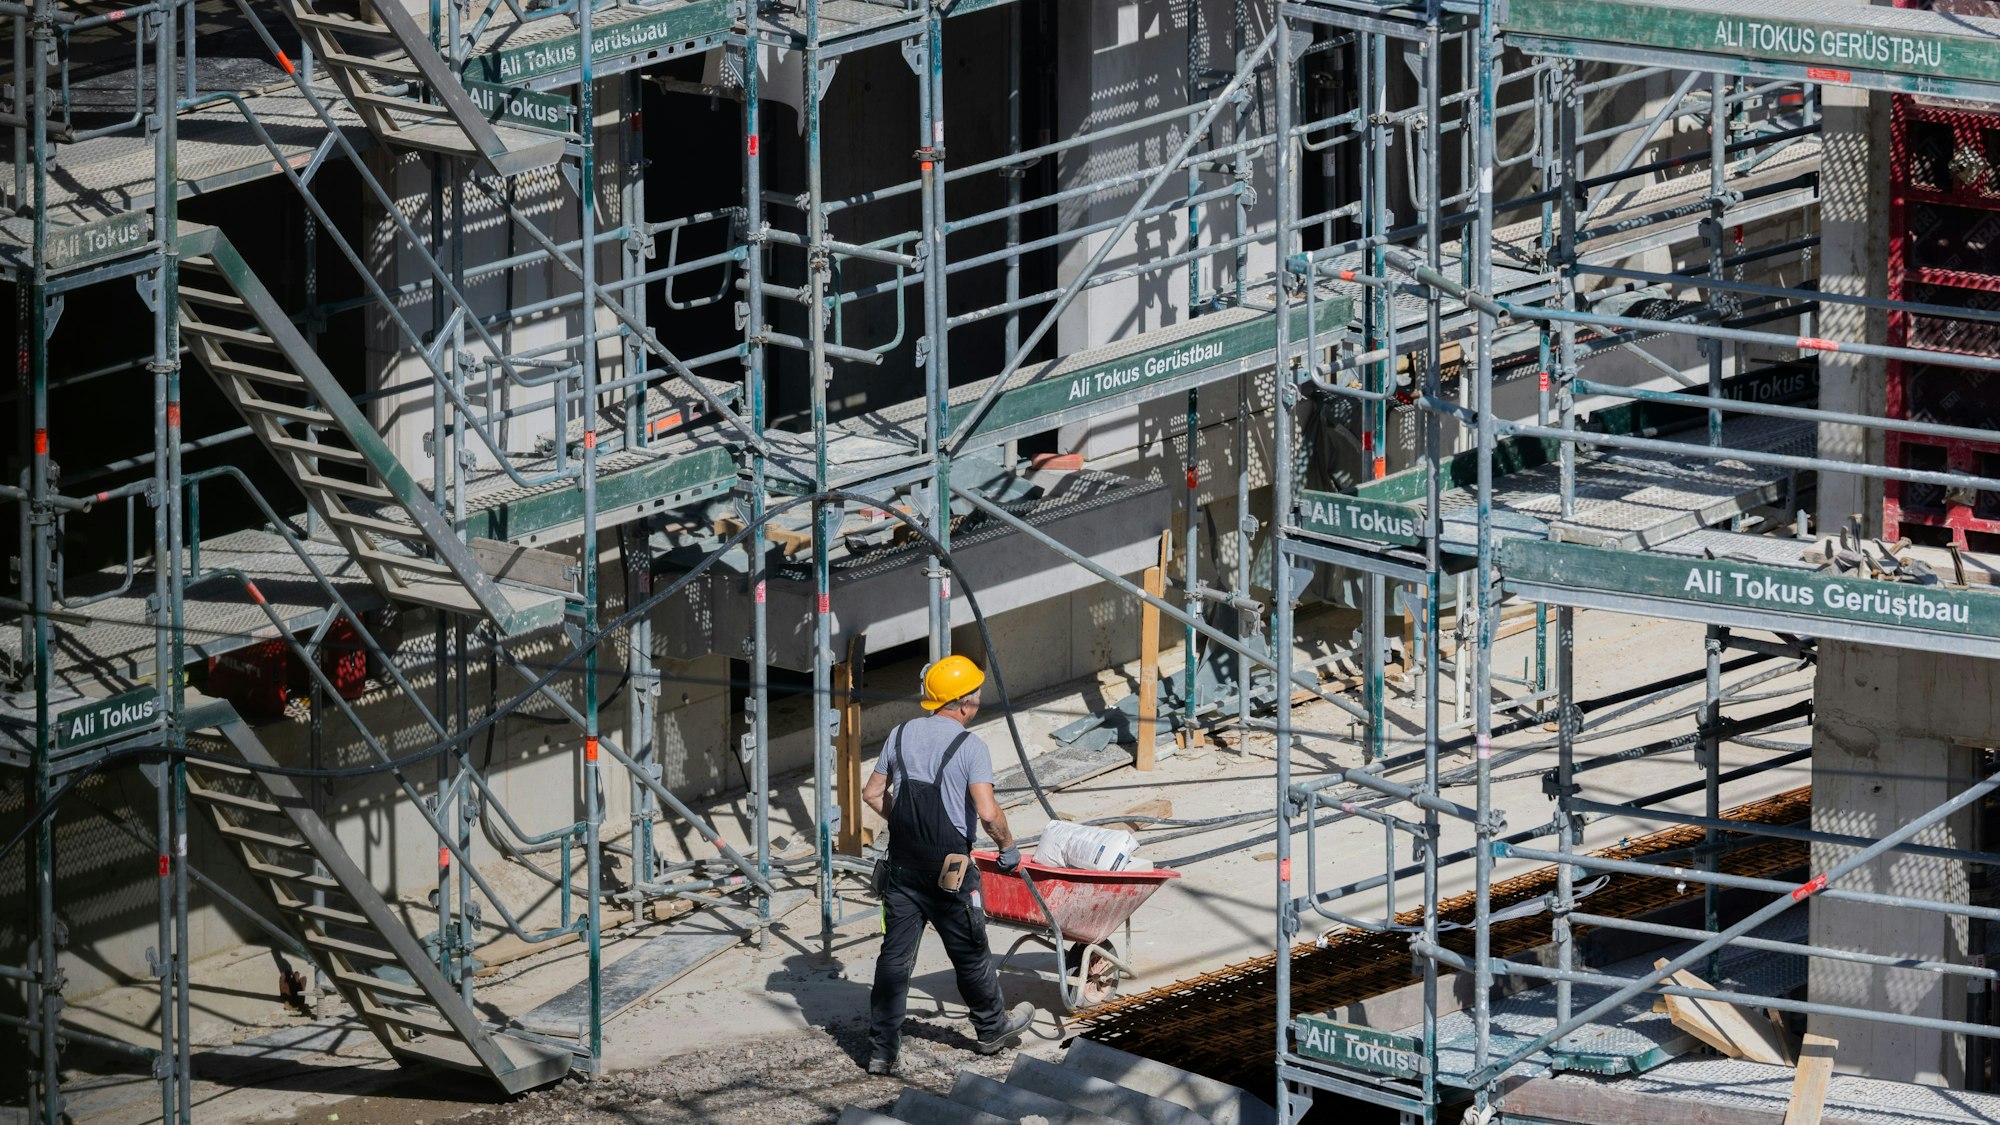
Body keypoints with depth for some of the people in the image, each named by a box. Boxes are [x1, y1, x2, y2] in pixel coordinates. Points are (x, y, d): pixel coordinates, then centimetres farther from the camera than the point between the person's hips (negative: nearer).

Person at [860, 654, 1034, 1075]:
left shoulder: (902, 735, 5)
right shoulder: (969, 746, -13)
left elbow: (873, 794, 13)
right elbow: (988, 813, -21)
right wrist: (1008, 848, -3)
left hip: (902, 865, 5)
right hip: (949, 868, -5)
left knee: (894, 955, 6)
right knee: (970, 952, 14)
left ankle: (881, 1051, 5)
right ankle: (992, 1029, 34)